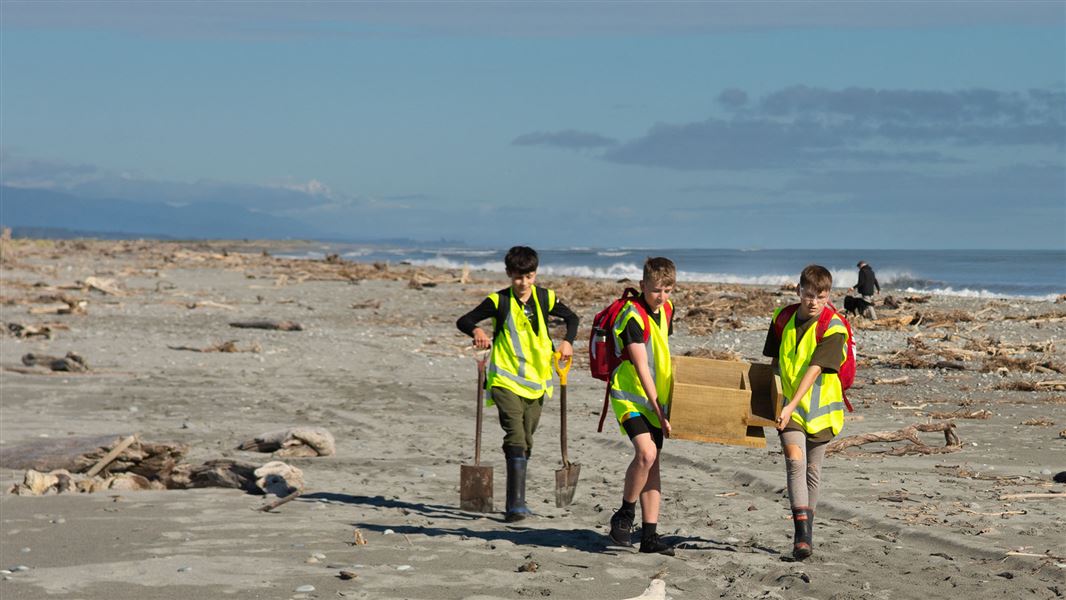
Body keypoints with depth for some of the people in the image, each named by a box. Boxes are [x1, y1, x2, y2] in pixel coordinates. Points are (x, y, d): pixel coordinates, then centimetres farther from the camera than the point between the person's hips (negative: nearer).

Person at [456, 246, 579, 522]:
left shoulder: (545, 298, 7)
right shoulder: (499, 301, -4)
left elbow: (571, 318, 22)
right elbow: (463, 321, -2)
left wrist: (567, 341, 4)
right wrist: (476, 330, -23)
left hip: (536, 380, 5)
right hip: (506, 380, -5)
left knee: (525, 442, 11)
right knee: (516, 438, -19)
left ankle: (515, 504, 22)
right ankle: (517, 503, -25)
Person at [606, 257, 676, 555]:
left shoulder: (666, 310, 8)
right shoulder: (633, 316, -17)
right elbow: (641, 368, -19)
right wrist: (659, 411, -20)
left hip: (655, 398, 7)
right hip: (630, 396, -7)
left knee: (652, 463, 5)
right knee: (646, 452, -24)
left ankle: (649, 534, 7)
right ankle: (625, 514, -5)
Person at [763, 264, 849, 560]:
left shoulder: (833, 328, -14)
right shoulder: (783, 318, 0)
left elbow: (814, 370, -22)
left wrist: (792, 405, -28)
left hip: (819, 407, -1)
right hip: (787, 406, 1)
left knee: (812, 471, 10)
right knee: (795, 461, -18)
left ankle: (805, 532, 26)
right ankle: (802, 533, -24)